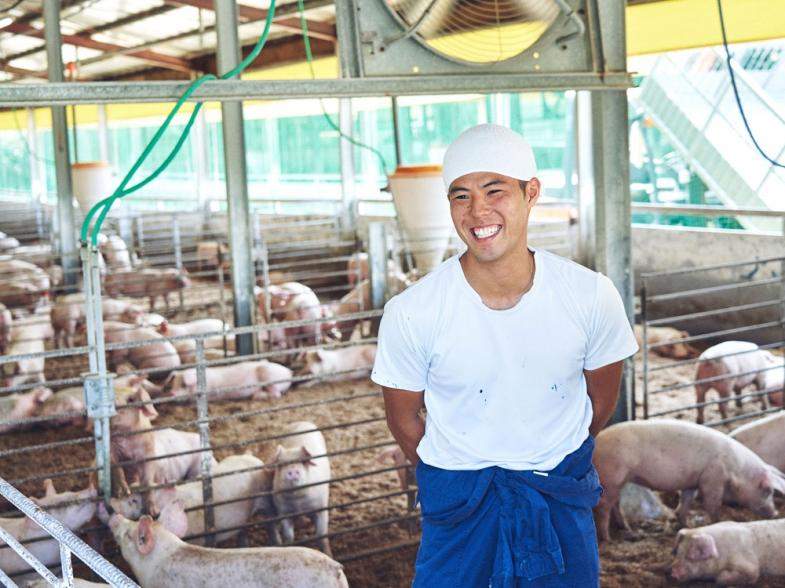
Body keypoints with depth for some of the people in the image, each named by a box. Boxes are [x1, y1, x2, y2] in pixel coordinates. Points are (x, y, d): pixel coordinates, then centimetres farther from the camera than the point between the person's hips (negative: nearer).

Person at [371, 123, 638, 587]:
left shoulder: (593, 297, -14)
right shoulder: (411, 313, -19)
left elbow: (601, 400, 4)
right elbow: (405, 419, -2)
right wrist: (461, 477, 9)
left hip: (562, 501, 1)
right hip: (459, 507, -1)